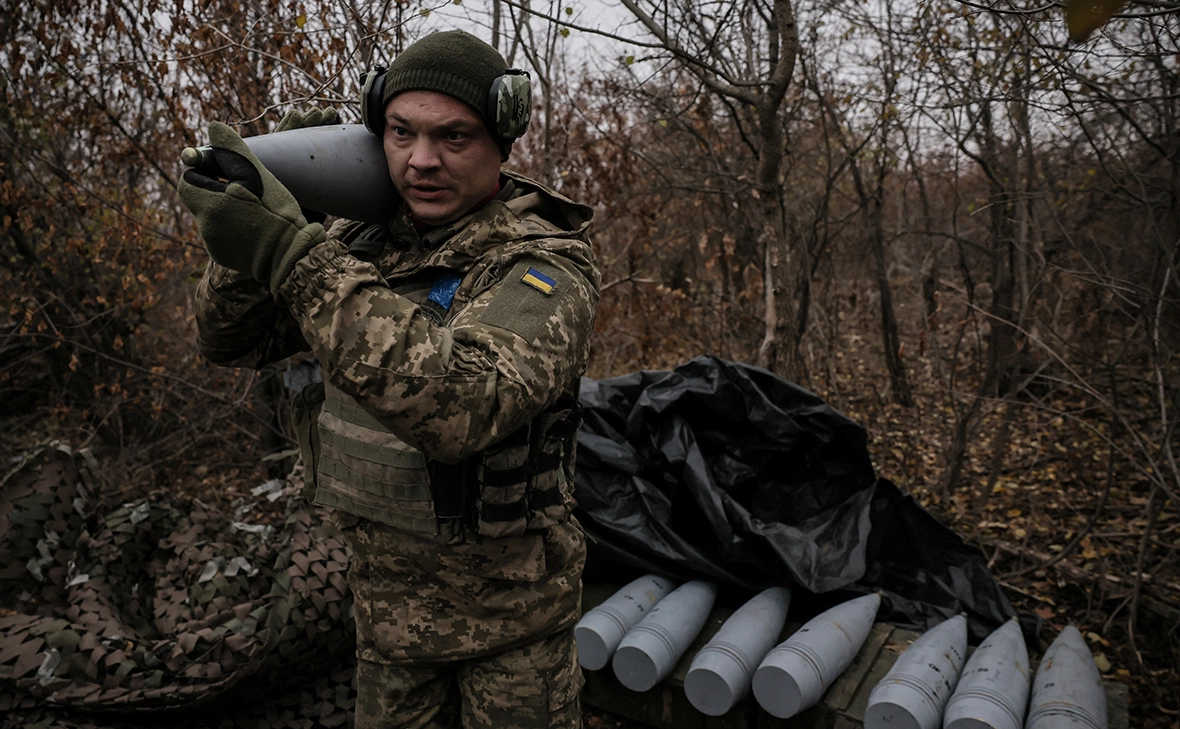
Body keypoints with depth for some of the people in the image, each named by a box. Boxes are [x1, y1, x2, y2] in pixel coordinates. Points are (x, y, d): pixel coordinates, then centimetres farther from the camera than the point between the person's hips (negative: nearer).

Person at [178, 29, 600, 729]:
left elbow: (463, 405, -40)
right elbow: (235, 341, 2)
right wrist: (253, 232, -17)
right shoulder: (365, 242, -4)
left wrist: (296, 256, -39)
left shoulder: (547, 263, -22)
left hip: (510, 611, -5)